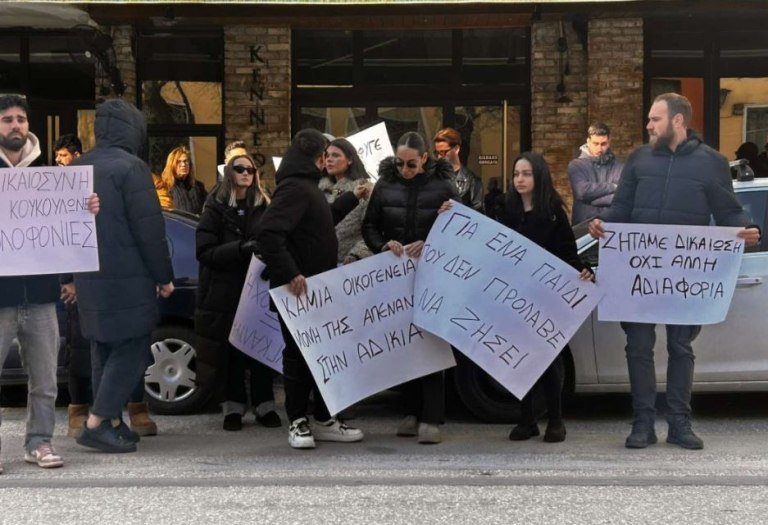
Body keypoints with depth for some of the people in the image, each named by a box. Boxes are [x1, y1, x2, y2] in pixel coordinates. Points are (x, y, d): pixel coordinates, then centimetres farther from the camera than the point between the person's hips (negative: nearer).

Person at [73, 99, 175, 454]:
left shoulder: (80, 167, 13)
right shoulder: (130, 166, -12)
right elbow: (149, 228, -15)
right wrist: (164, 275, -8)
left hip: (89, 277, 8)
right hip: (126, 278, -8)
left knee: (105, 348, 14)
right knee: (131, 348, -3)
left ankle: (112, 422, 17)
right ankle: (96, 424, -7)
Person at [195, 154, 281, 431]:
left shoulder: (264, 206, 9)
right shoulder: (216, 207, 0)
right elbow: (205, 251, -9)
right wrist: (240, 248, -21)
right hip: (226, 290, -2)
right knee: (233, 350, 4)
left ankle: (264, 405, 11)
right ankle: (234, 406, 14)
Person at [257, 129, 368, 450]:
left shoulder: (306, 186, 17)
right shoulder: (294, 187, -17)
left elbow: (321, 221, 33)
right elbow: (268, 233, -29)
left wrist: (352, 199, 36)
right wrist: (289, 273, -32)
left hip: (316, 289, 10)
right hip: (298, 289, -10)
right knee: (299, 354, -1)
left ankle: (324, 419, 20)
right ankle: (298, 422, 10)